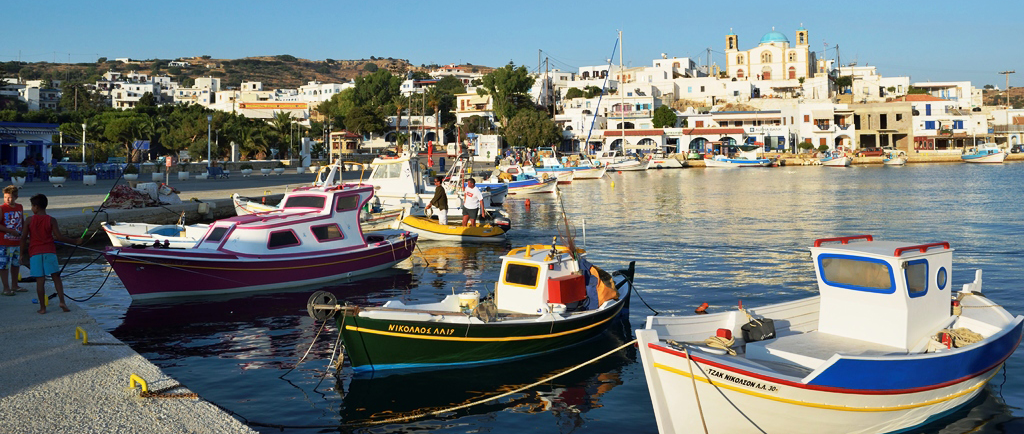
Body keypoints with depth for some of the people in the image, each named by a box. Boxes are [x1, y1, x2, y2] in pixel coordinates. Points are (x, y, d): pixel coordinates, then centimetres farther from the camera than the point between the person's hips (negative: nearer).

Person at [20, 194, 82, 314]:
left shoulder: (29, 220, 1)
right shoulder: (51, 220, -1)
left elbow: (23, 238, 1)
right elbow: (59, 237, -6)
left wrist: (22, 253, 10)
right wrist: (75, 241, 3)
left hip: (35, 253, 0)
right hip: (49, 251, 0)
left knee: (40, 280, 1)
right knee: (56, 277, 4)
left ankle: (42, 307, 4)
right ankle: (62, 301, -10)